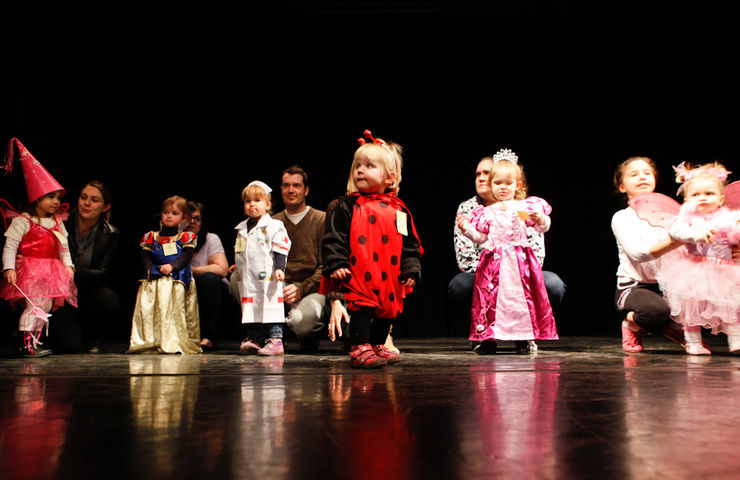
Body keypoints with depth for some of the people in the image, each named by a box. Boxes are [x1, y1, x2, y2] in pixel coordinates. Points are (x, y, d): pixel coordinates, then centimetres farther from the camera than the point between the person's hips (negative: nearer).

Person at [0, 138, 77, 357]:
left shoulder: (57, 223, 12)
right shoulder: (22, 221, -7)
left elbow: (63, 247, 15)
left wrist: (68, 265, 4)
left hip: (51, 271, 7)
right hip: (30, 270, -6)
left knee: (46, 306, 8)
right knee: (34, 305, -11)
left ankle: (33, 342, 18)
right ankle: (25, 344, -2)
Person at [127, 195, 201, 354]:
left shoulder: (186, 237, 10)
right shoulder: (152, 237, 18)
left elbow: (187, 256, -2)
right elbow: (145, 256, 11)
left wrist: (172, 266, -16)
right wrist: (150, 268, -8)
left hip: (177, 279, -3)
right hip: (154, 280, 3)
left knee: (173, 309, -15)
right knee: (147, 309, -10)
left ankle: (173, 343, -14)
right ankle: (148, 342, -8)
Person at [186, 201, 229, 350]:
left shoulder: (211, 239, -5)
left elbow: (222, 269, -18)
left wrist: (190, 270, -19)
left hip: (214, 293, -2)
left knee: (208, 278, -34)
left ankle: (208, 336, -25)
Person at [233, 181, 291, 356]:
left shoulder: (274, 226, -3)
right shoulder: (241, 229, 17)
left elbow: (280, 250, -8)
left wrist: (279, 268, -17)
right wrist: (237, 268, 22)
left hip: (268, 277, -6)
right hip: (247, 280, 6)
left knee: (271, 307, -7)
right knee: (250, 307, 8)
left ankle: (275, 339, -3)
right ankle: (253, 339, 14)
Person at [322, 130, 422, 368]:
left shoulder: (399, 210, 8)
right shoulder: (346, 206, -1)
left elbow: (410, 244, 13)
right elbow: (333, 238, -5)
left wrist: (411, 270, 6)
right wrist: (336, 264, -14)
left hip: (390, 278, 5)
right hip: (358, 277, -4)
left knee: (387, 311, 13)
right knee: (362, 309, -9)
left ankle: (378, 346, 29)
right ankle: (360, 349, 2)